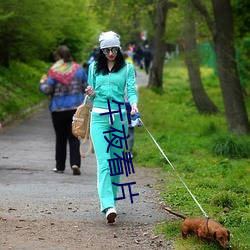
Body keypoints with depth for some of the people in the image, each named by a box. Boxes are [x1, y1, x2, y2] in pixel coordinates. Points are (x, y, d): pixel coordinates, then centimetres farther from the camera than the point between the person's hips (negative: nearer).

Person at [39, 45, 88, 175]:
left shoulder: (54, 71, -9)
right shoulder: (78, 69, 2)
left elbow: (47, 90, -12)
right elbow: (87, 87, 6)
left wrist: (42, 83, 9)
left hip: (58, 109, -2)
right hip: (76, 108, 2)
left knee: (60, 138, 10)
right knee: (74, 137, 4)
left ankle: (60, 166, 16)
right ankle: (75, 163, -14)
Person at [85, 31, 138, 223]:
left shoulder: (127, 68, 6)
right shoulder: (94, 68, 11)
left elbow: (131, 90, -3)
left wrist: (134, 104, -24)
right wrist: (91, 94, -7)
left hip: (119, 117, 0)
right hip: (99, 117, 0)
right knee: (103, 161, -12)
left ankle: (111, 199, 19)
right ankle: (108, 205, -23)